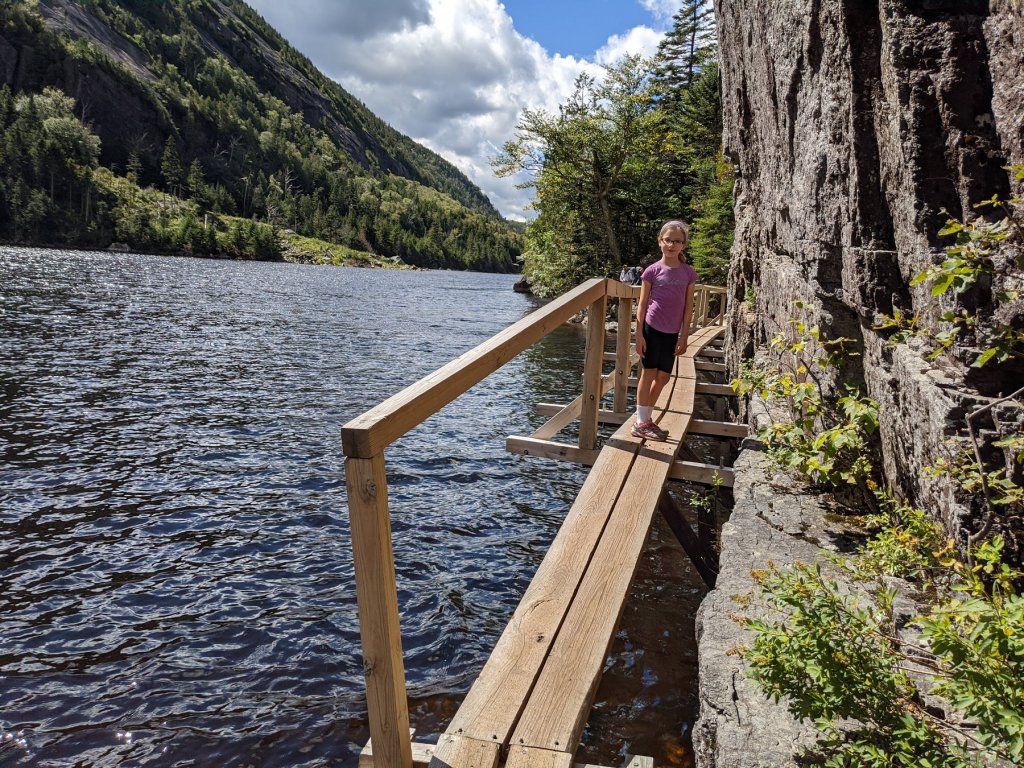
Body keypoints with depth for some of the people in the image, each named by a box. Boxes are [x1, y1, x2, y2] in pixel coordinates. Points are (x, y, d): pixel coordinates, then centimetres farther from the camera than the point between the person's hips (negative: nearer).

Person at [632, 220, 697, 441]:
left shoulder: (688, 273, 4)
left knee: (663, 377, 8)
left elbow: (688, 307, 5)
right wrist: (639, 334, -8)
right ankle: (641, 423, 7)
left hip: (672, 333, 4)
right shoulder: (653, 271, -4)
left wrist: (684, 336, 2)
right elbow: (642, 304, -3)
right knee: (649, 373, -1)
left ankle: (647, 418, 22)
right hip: (651, 328, -4)